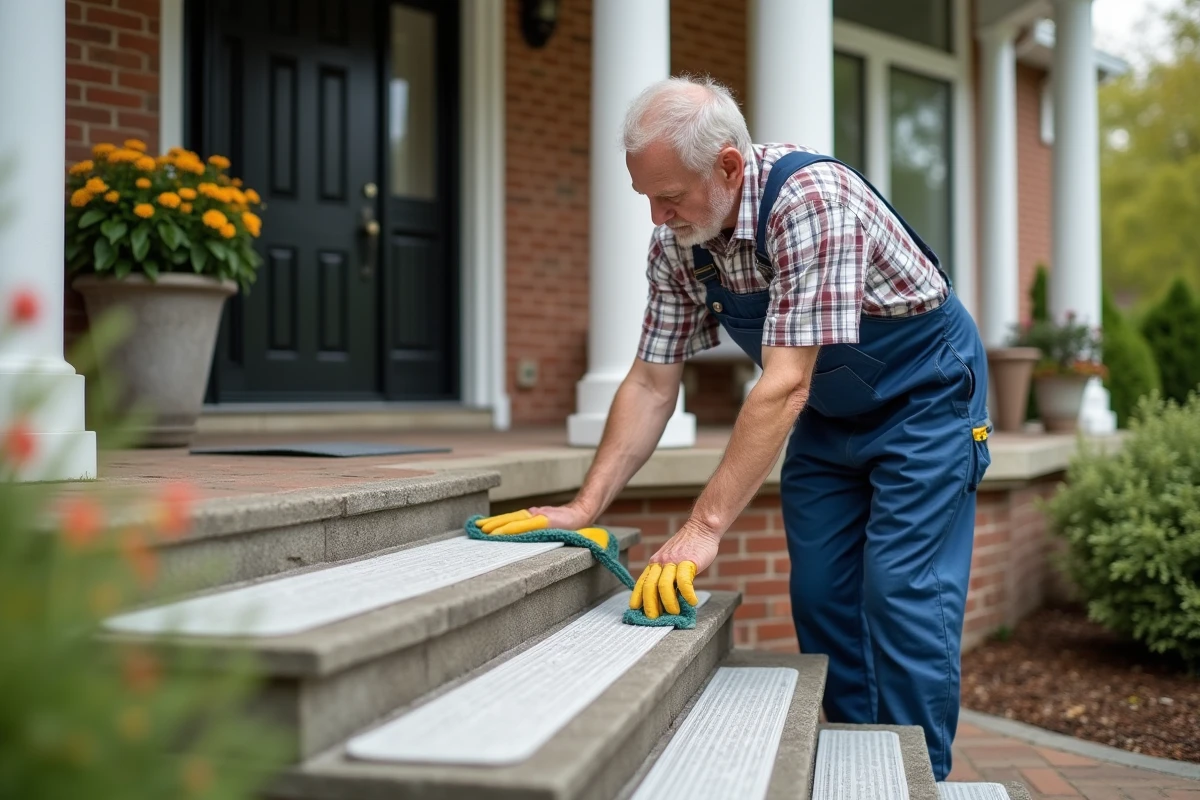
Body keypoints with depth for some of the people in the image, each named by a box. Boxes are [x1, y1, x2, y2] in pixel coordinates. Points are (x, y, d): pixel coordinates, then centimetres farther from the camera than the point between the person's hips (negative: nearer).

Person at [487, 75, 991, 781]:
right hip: (828, 415, 7)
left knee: (902, 597, -11)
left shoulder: (811, 199, -34)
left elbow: (784, 386, -37)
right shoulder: (676, 243, -12)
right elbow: (651, 384, -7)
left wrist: (705, 527, -39)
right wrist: (586, 508, -13)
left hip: (922, 399, -6)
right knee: (820, 596, 4)